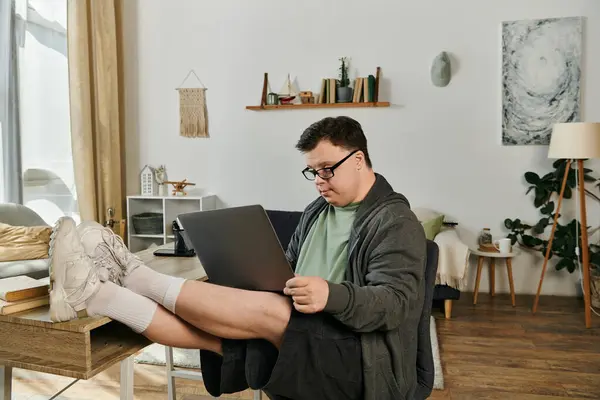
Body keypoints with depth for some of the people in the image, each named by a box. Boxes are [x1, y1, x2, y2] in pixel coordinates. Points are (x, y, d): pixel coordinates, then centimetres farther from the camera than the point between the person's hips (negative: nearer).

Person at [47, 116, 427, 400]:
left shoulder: (396, 222, -8)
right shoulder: (317, 211, 15)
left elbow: (396, 303, -18)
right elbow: (288, 271, 18)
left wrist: (333, 296, -35)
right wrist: (252, 283, -2)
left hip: (361, 360, -6)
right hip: (296, 342, 7)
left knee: (266, 311, -31)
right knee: (212, 329, -20)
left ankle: (135, 276, -24)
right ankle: (97, 293, -21)